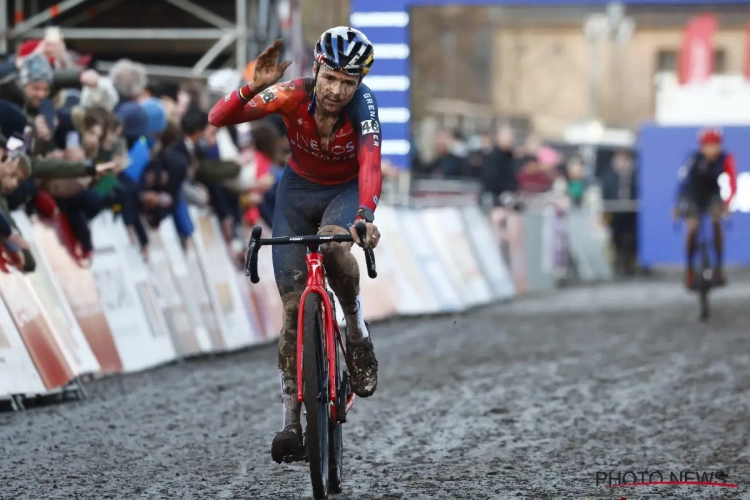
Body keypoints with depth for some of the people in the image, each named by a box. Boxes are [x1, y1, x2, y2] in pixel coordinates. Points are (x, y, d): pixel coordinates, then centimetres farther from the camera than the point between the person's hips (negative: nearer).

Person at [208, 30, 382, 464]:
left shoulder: (362, 104, -30)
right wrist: (252, 88, -50)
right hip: (299, 188, 2)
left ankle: (357, 332, -10)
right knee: (294, 305, -5)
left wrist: (366, 216, -62)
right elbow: (219, 119, -31)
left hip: (346, 190, -2)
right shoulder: (294, 94, -27)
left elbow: (370, 165, -45)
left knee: (332, 242, -37)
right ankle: (292, 423, 1)